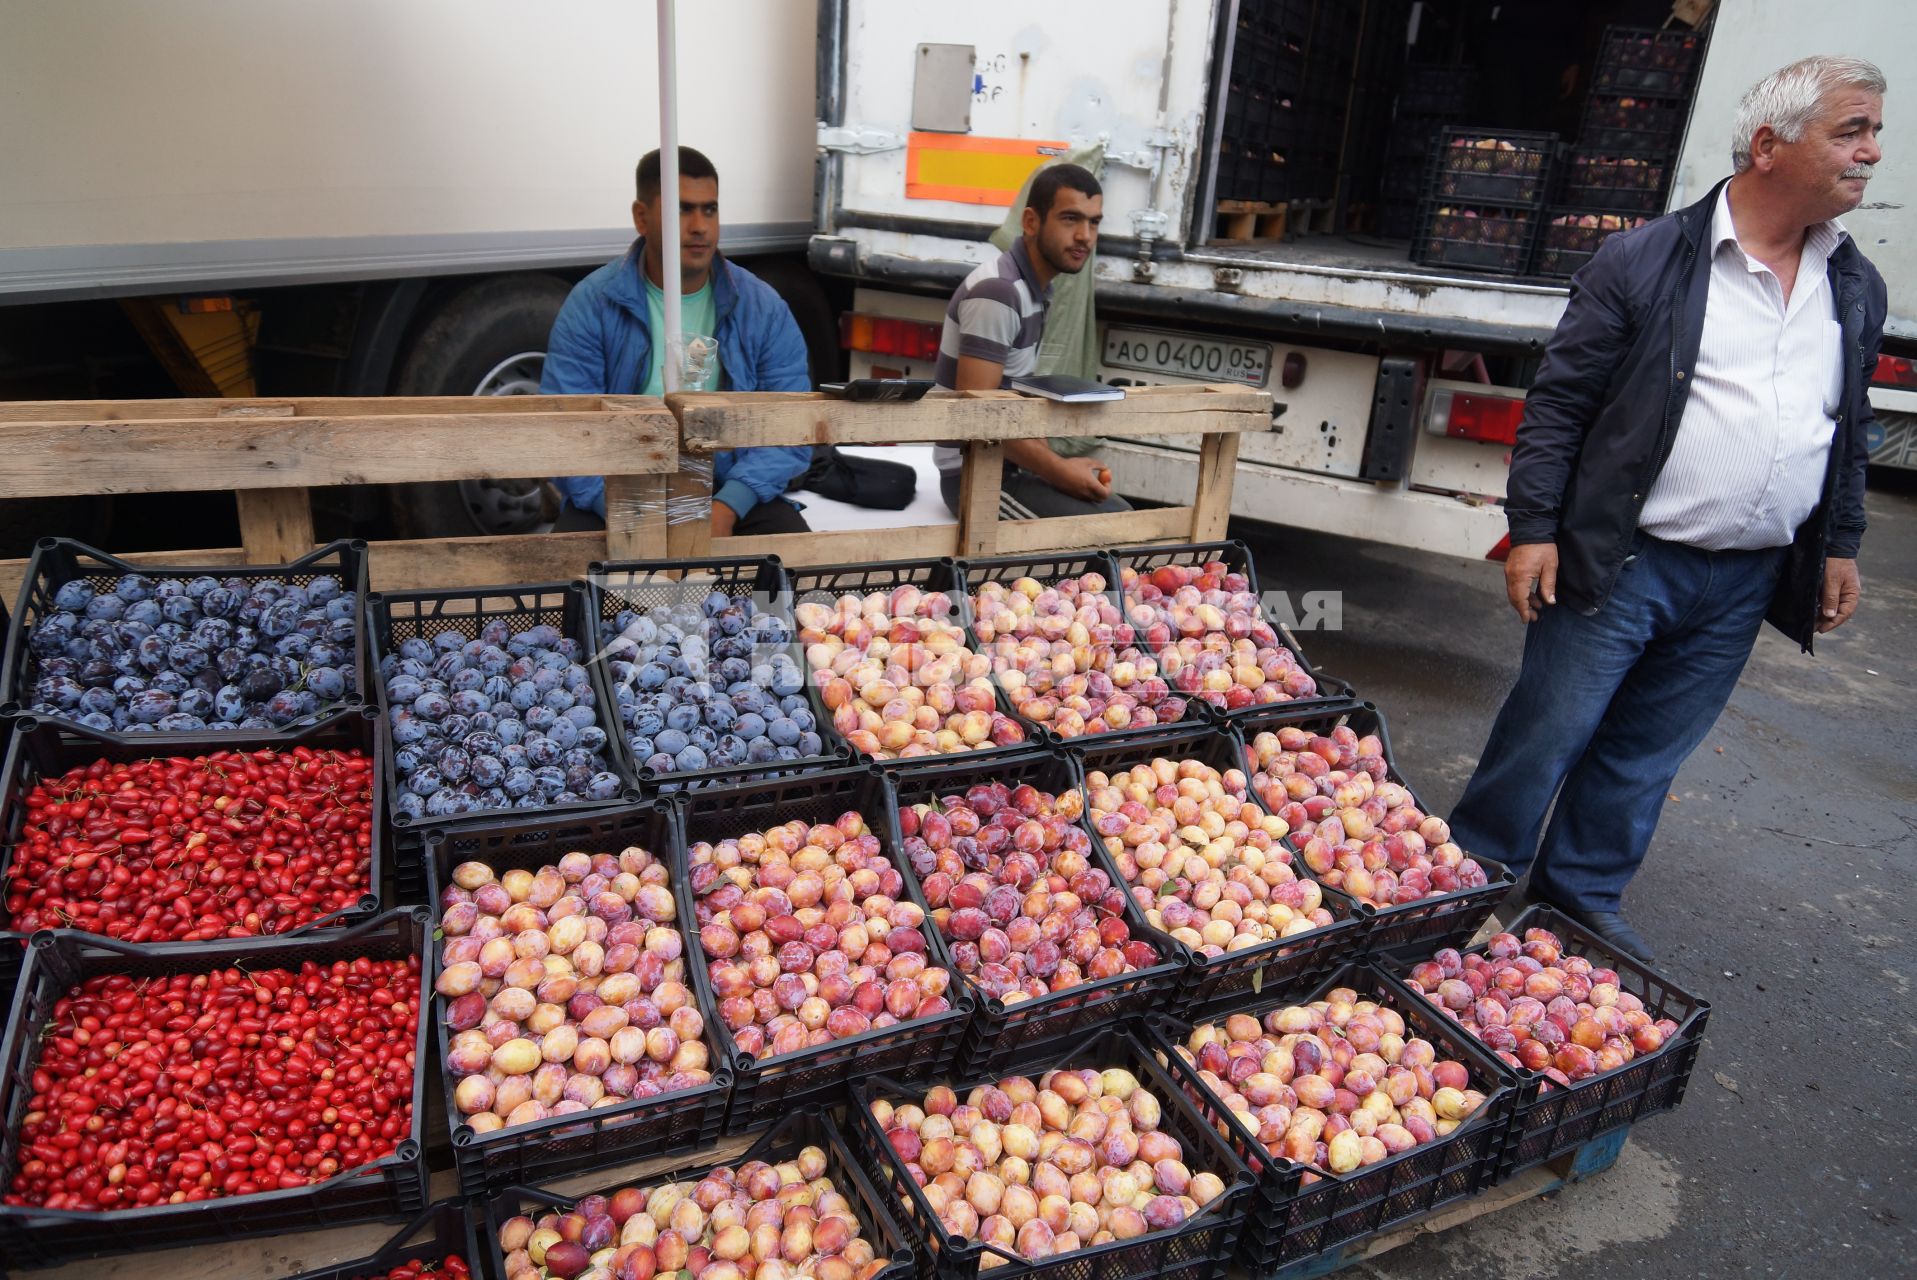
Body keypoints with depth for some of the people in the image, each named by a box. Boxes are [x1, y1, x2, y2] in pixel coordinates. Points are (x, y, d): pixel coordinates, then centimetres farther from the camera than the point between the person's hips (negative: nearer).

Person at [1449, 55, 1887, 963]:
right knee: (1544, 737, 2)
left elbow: (1849, 430, 19)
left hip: (1747, 583, 5)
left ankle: (1581, 893, 31)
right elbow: (1558, 402, -8)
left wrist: (1840, 545, 17)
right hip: (1621, 563, -5)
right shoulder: (1644, 262, -7)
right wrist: (1534, 529, -12)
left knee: (1646, 755, 14)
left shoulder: (1857, 288, 11)